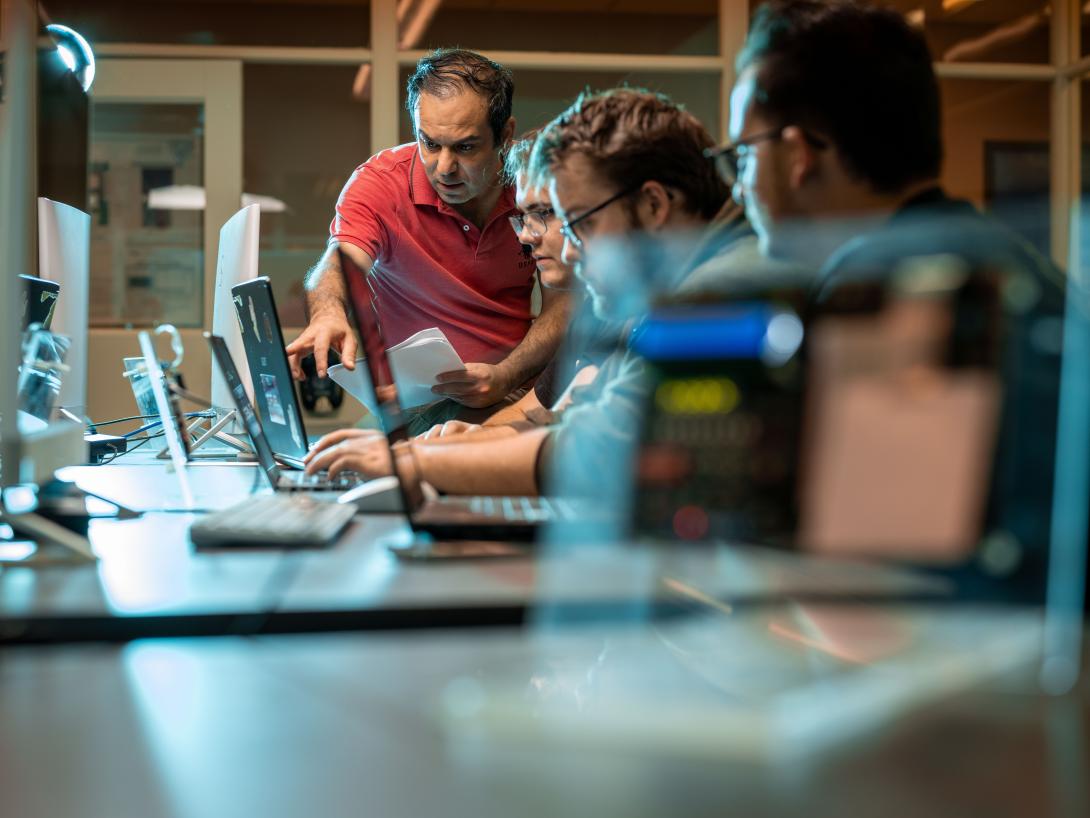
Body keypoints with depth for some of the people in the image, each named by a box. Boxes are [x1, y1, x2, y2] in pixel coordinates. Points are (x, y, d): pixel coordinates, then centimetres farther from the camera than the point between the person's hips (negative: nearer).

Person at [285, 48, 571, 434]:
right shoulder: (378, 182, -9)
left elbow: (563, 305, -5)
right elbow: (340, 262, -24)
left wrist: (503, 378, -24)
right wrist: (328, 315, -51)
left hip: (522, 384, 2)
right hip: (419, 400, -2)